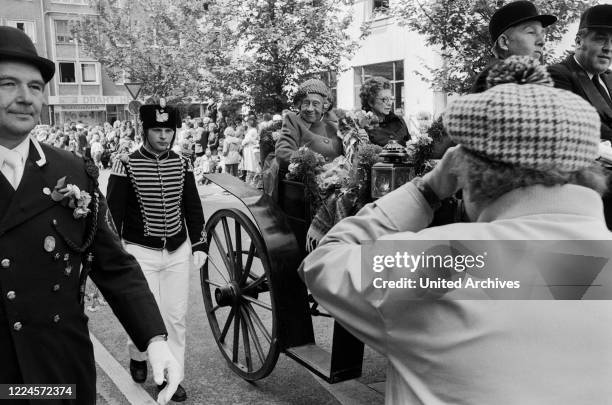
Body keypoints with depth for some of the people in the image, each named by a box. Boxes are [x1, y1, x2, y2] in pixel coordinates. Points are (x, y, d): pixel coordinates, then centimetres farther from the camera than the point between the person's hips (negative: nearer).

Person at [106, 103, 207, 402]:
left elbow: (193, 207, 11)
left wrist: (199, 245, 7)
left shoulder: (182, 164, 4)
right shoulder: (127, 165, -7)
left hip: (178, 251, 3)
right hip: (141, 251, -3)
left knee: (176, 316, 6)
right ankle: (137, 356, 32)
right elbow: (113, 212, -5)